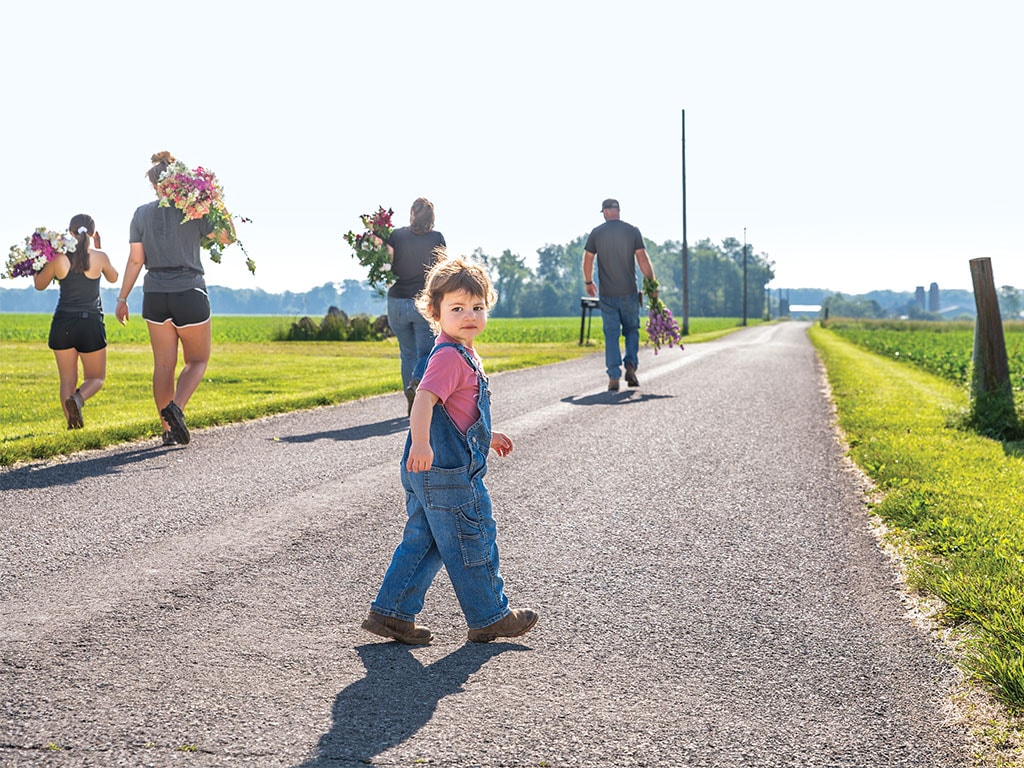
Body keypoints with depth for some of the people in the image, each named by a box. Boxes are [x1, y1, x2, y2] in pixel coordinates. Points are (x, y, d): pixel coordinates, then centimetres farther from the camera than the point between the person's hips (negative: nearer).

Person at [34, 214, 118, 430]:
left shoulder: (58, 259, -4)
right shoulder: (99, 258, -6)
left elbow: (39, 285, 11)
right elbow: (113, 278, 17)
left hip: (62, 324, 1)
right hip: (90, 324, -1)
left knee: (67, 380, 11)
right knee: (96, 378, 11)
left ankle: (72, 422, -2)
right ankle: (78, 398, -20)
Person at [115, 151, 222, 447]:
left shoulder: (142, 214, 3)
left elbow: (135, 259, 3)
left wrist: (122, 298, 9)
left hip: (155, 295, 3)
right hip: (189, 292, -3)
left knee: (164, 364, 8)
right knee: (197, 360, 10)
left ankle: (168, 429, 8)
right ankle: (176, 407, -14)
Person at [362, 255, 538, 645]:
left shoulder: (462, 356, 17)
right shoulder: (449, 357, -16)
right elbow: (424, 399, -31)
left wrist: (486, 437, 37)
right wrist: (421, 442, -44)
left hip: (428, 475, 10)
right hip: (449, 472, -10)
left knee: (422, 541, 15)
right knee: (473, 541, 3)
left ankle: (391, 612, 18)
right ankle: (489, 617, 17)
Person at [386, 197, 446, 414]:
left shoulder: (396, 235, 0)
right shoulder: (437, 238, -2)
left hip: (397, 302, 2)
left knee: (408, 353, 13)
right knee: (426, 353, 3)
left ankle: (413, 404, 13)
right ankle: (416, 382, -26)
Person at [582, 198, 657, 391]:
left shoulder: (597, 233, 0)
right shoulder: (633, 231, -1)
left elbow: (587, 260, 5)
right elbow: (643, 260, -3)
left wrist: (589, 283, 21)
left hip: (607, 295, 0)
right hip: (629, 292, 0)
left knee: (611, 334, 3)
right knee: (632, 329, 15)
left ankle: (614, 377, -3)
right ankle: (631, 365, -3)